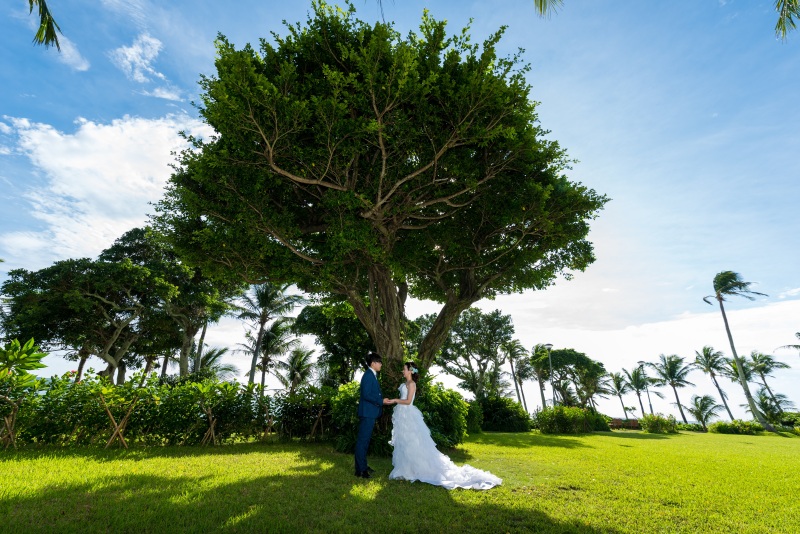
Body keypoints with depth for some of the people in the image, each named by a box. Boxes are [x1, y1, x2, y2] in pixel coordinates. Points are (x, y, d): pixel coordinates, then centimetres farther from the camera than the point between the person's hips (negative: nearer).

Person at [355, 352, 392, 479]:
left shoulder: (372, 375, 13)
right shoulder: (368, 375, -17)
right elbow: (366, 395, -23)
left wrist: (382, 400, 7)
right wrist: (381, 401, -17)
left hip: (370, 413, 10)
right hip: (367, 412, -10)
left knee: (365, 440, 17)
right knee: (362, 441, -3)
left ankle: (363, 465, 28)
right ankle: (360, 470, 4)